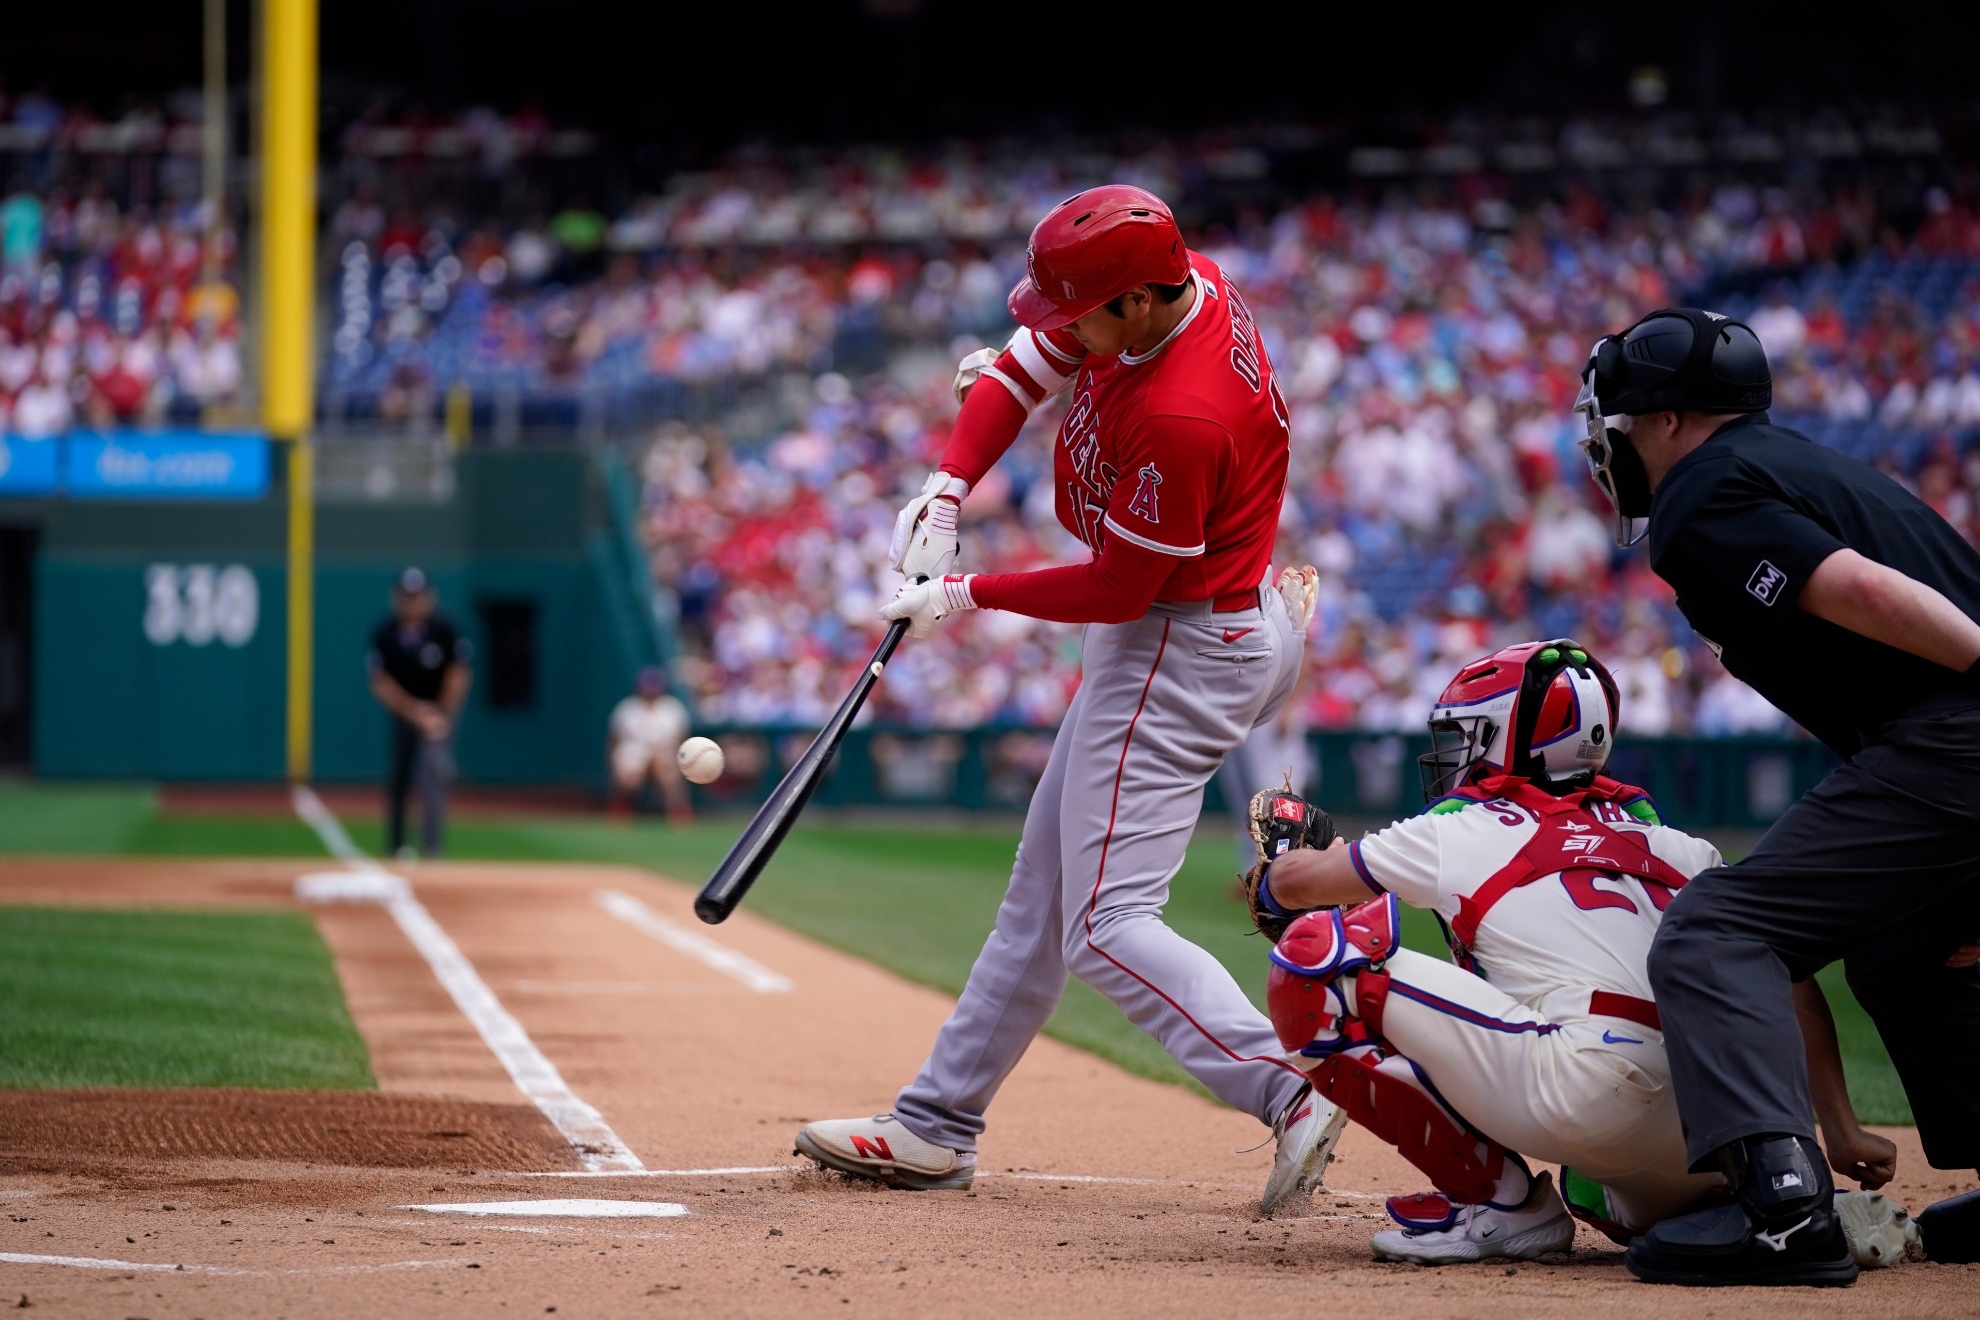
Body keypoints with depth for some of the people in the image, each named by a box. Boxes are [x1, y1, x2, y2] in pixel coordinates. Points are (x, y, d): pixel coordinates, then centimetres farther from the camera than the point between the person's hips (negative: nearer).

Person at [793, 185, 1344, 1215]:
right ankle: (936, 1127, 26)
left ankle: (1287, 1095, -27)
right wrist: (948, 488, -5)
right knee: (1045, 886, 17)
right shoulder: (1175, 281, -5)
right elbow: (1027, 363, 8)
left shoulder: (1181, 417, -31)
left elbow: (1117, 589, -22)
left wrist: (969, 596, -10)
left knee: (1105, 924, -15)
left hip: (1180, 653, -10)